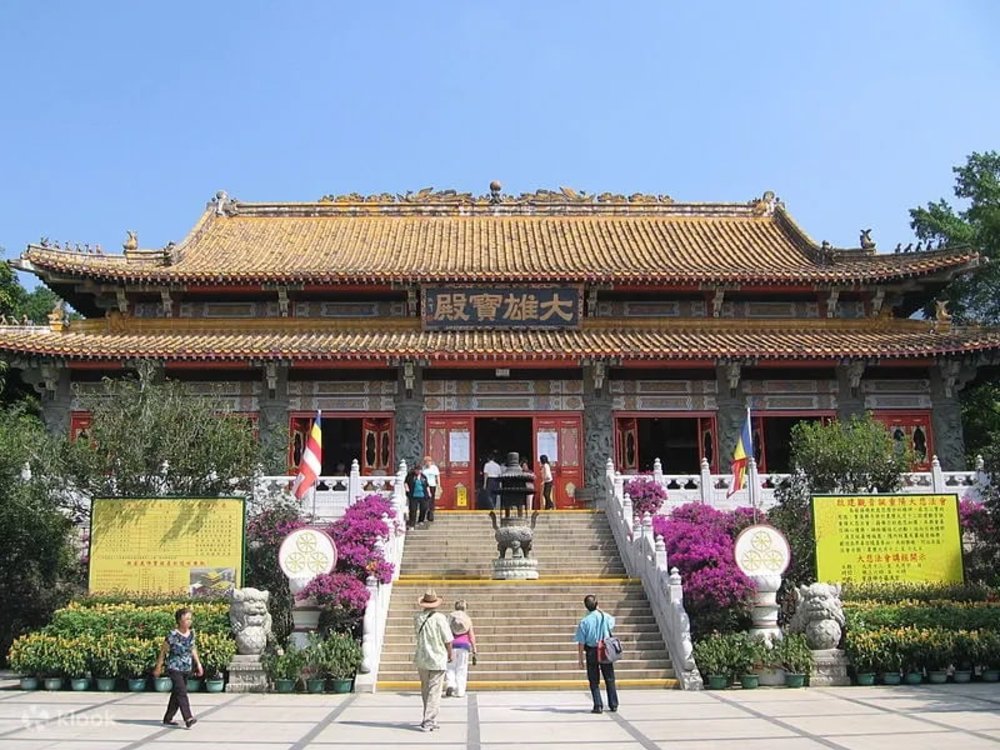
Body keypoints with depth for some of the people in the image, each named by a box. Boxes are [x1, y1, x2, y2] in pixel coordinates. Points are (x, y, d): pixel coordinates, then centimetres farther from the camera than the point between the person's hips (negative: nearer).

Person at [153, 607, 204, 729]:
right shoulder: (173, 635, -15)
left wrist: (198, 664, 16)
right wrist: (158, 667, -1)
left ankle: (168, 719, 24)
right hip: (174, 668, -7)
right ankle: (188, 719, -24)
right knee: (181, 692, -17)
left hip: (186, 669, 7)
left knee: (176, 694, 13)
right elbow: (163, 651, -6)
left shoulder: (191, 633, 4)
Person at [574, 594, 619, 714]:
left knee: (594, 681, 6)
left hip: (591, 652, -2)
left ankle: (598, 706, 1)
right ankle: (613, 705, 16)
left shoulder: (584, 621, -11)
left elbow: (581, 643, -11)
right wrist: (599, 611, 31)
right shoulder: (606, 617, -4)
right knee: (610, 679, 13)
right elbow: (612, 621, 24)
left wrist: (580, 659, -4)